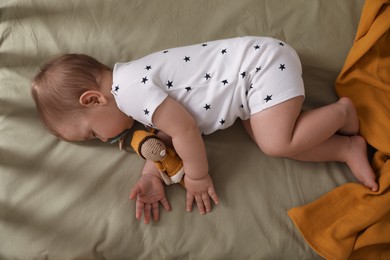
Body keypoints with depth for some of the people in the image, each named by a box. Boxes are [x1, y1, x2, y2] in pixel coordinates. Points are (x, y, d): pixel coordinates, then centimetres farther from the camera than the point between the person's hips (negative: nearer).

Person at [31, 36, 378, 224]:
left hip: (264, 61, -9)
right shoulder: (136, 87, 9)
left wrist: (197, 177, -11)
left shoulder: (129, 87, -23)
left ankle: (341, 112, 5)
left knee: (277, 143, -17)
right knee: (273, 139, 0)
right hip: (257, 62, 9)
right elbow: (165, 135, 5)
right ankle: (348, 149, 7)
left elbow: (183, 128, -26)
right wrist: (152, 175, -10)